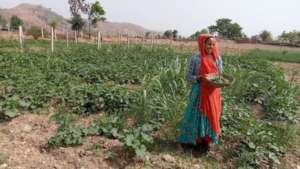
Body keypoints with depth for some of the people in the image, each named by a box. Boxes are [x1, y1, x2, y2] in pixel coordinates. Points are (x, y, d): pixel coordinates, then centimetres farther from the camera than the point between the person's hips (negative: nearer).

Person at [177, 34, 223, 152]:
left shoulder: (218, 59, 4)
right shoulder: (195, 59, -10)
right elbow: (188, 77, -7)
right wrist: (199, 78, -24)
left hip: (213, 93, 4)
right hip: (199, 92, -4)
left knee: (212, 115, 10)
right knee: (198, 115, 3)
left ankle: (206, 140, 27)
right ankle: (195, 140, 21)